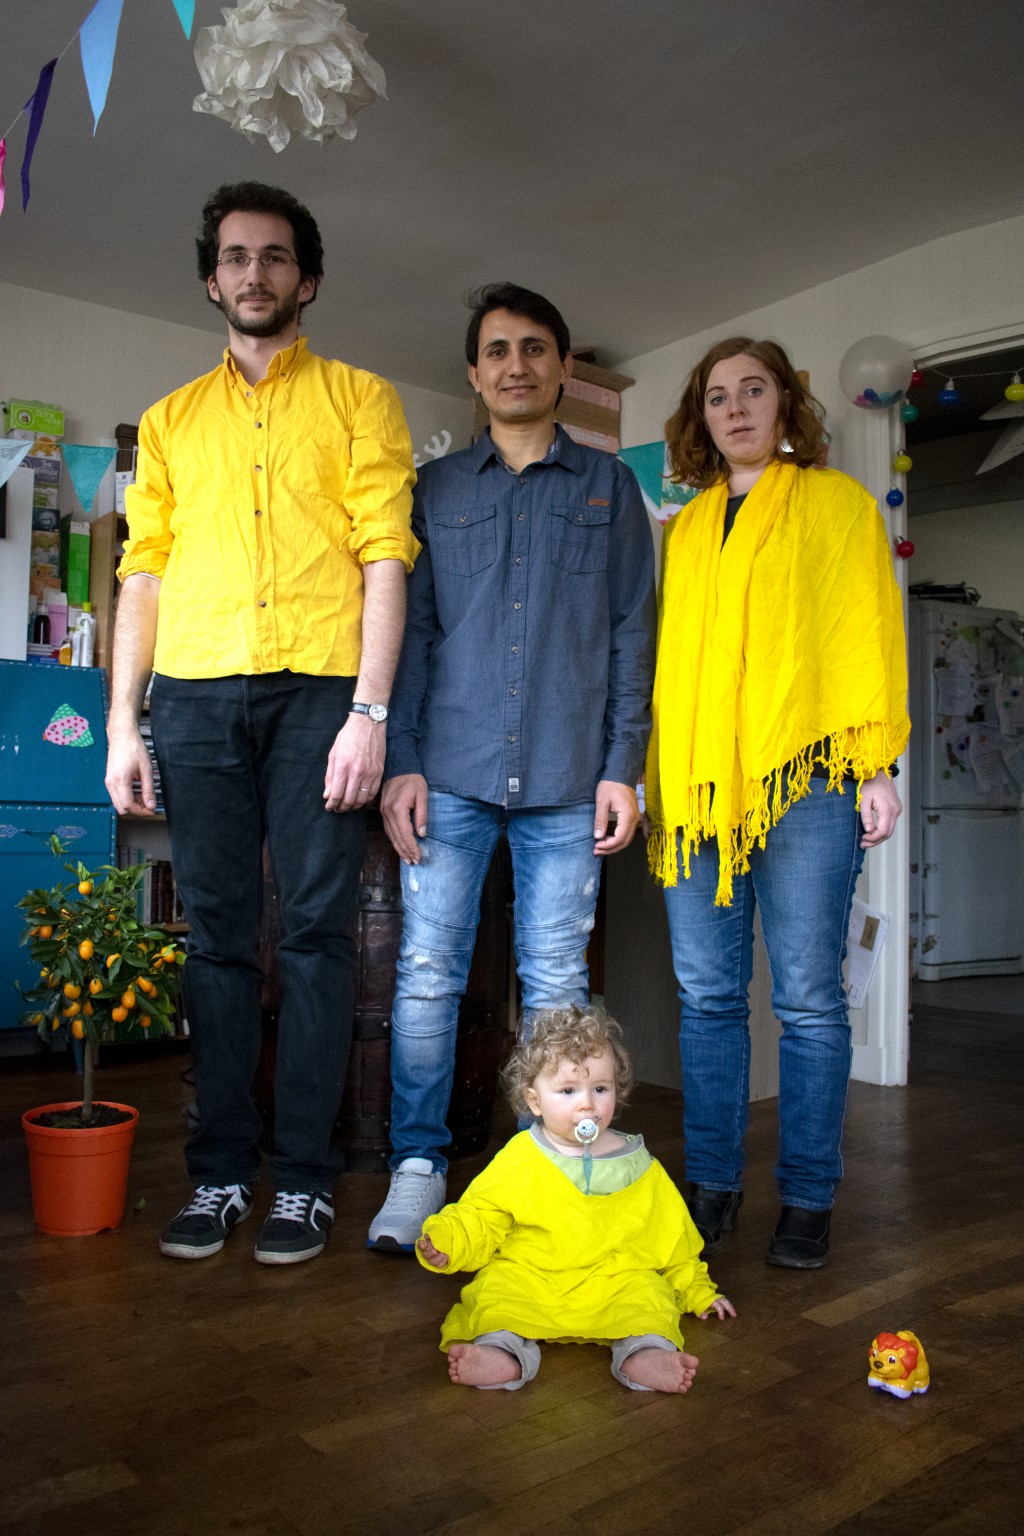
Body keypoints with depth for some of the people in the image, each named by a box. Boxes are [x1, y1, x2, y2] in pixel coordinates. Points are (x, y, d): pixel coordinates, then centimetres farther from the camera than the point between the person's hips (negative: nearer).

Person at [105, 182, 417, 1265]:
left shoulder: (358, 400, 11)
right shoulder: (170, 420, 20)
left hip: (317, 688, -3)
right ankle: (219, 1172, 13)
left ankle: (304, 1177, 8)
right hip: (194, 697, 3)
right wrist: (123, 723, 6)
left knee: (315, 931, -2)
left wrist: (369, 711, -10)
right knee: (216, 932, 4)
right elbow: (144, 573, 15)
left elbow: (385, 558, 1)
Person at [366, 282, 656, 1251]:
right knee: (427, 969, -1)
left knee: (556, 978, 3)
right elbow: (411, 628, 9)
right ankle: (417, 1166, 11)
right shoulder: (436, 489, 14)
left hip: (566, 776, 0)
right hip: (451, 770, 1)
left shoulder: (608, 486, 13)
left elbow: (632, 633, 8)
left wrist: (622, 766, -1)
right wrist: (401, 760, -2)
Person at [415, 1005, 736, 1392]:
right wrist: (446, 1239, -14)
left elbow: (672, 1237, 19)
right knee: (494, 1288, -26)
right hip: (527, 1279, -1)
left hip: (614, 1283, 1)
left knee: (648, 1293, -25)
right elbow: (480, 1219, 6)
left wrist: (698, 1292, 21)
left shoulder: (637, 1166, 9)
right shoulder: (517, 1161, 3)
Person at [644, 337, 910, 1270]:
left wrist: (876, 766, -4)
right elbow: (668, 653, 15)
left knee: (809, 998, 0)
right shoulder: (685, 529, 21)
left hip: (804, 773, -3)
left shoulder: (836, 502, 11)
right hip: (696, 780, 4)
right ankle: (713, 1184, 16)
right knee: (708, 995, 5)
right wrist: (657, 772, 7)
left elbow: (869, 633, 4)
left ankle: (808, 1200, 11)